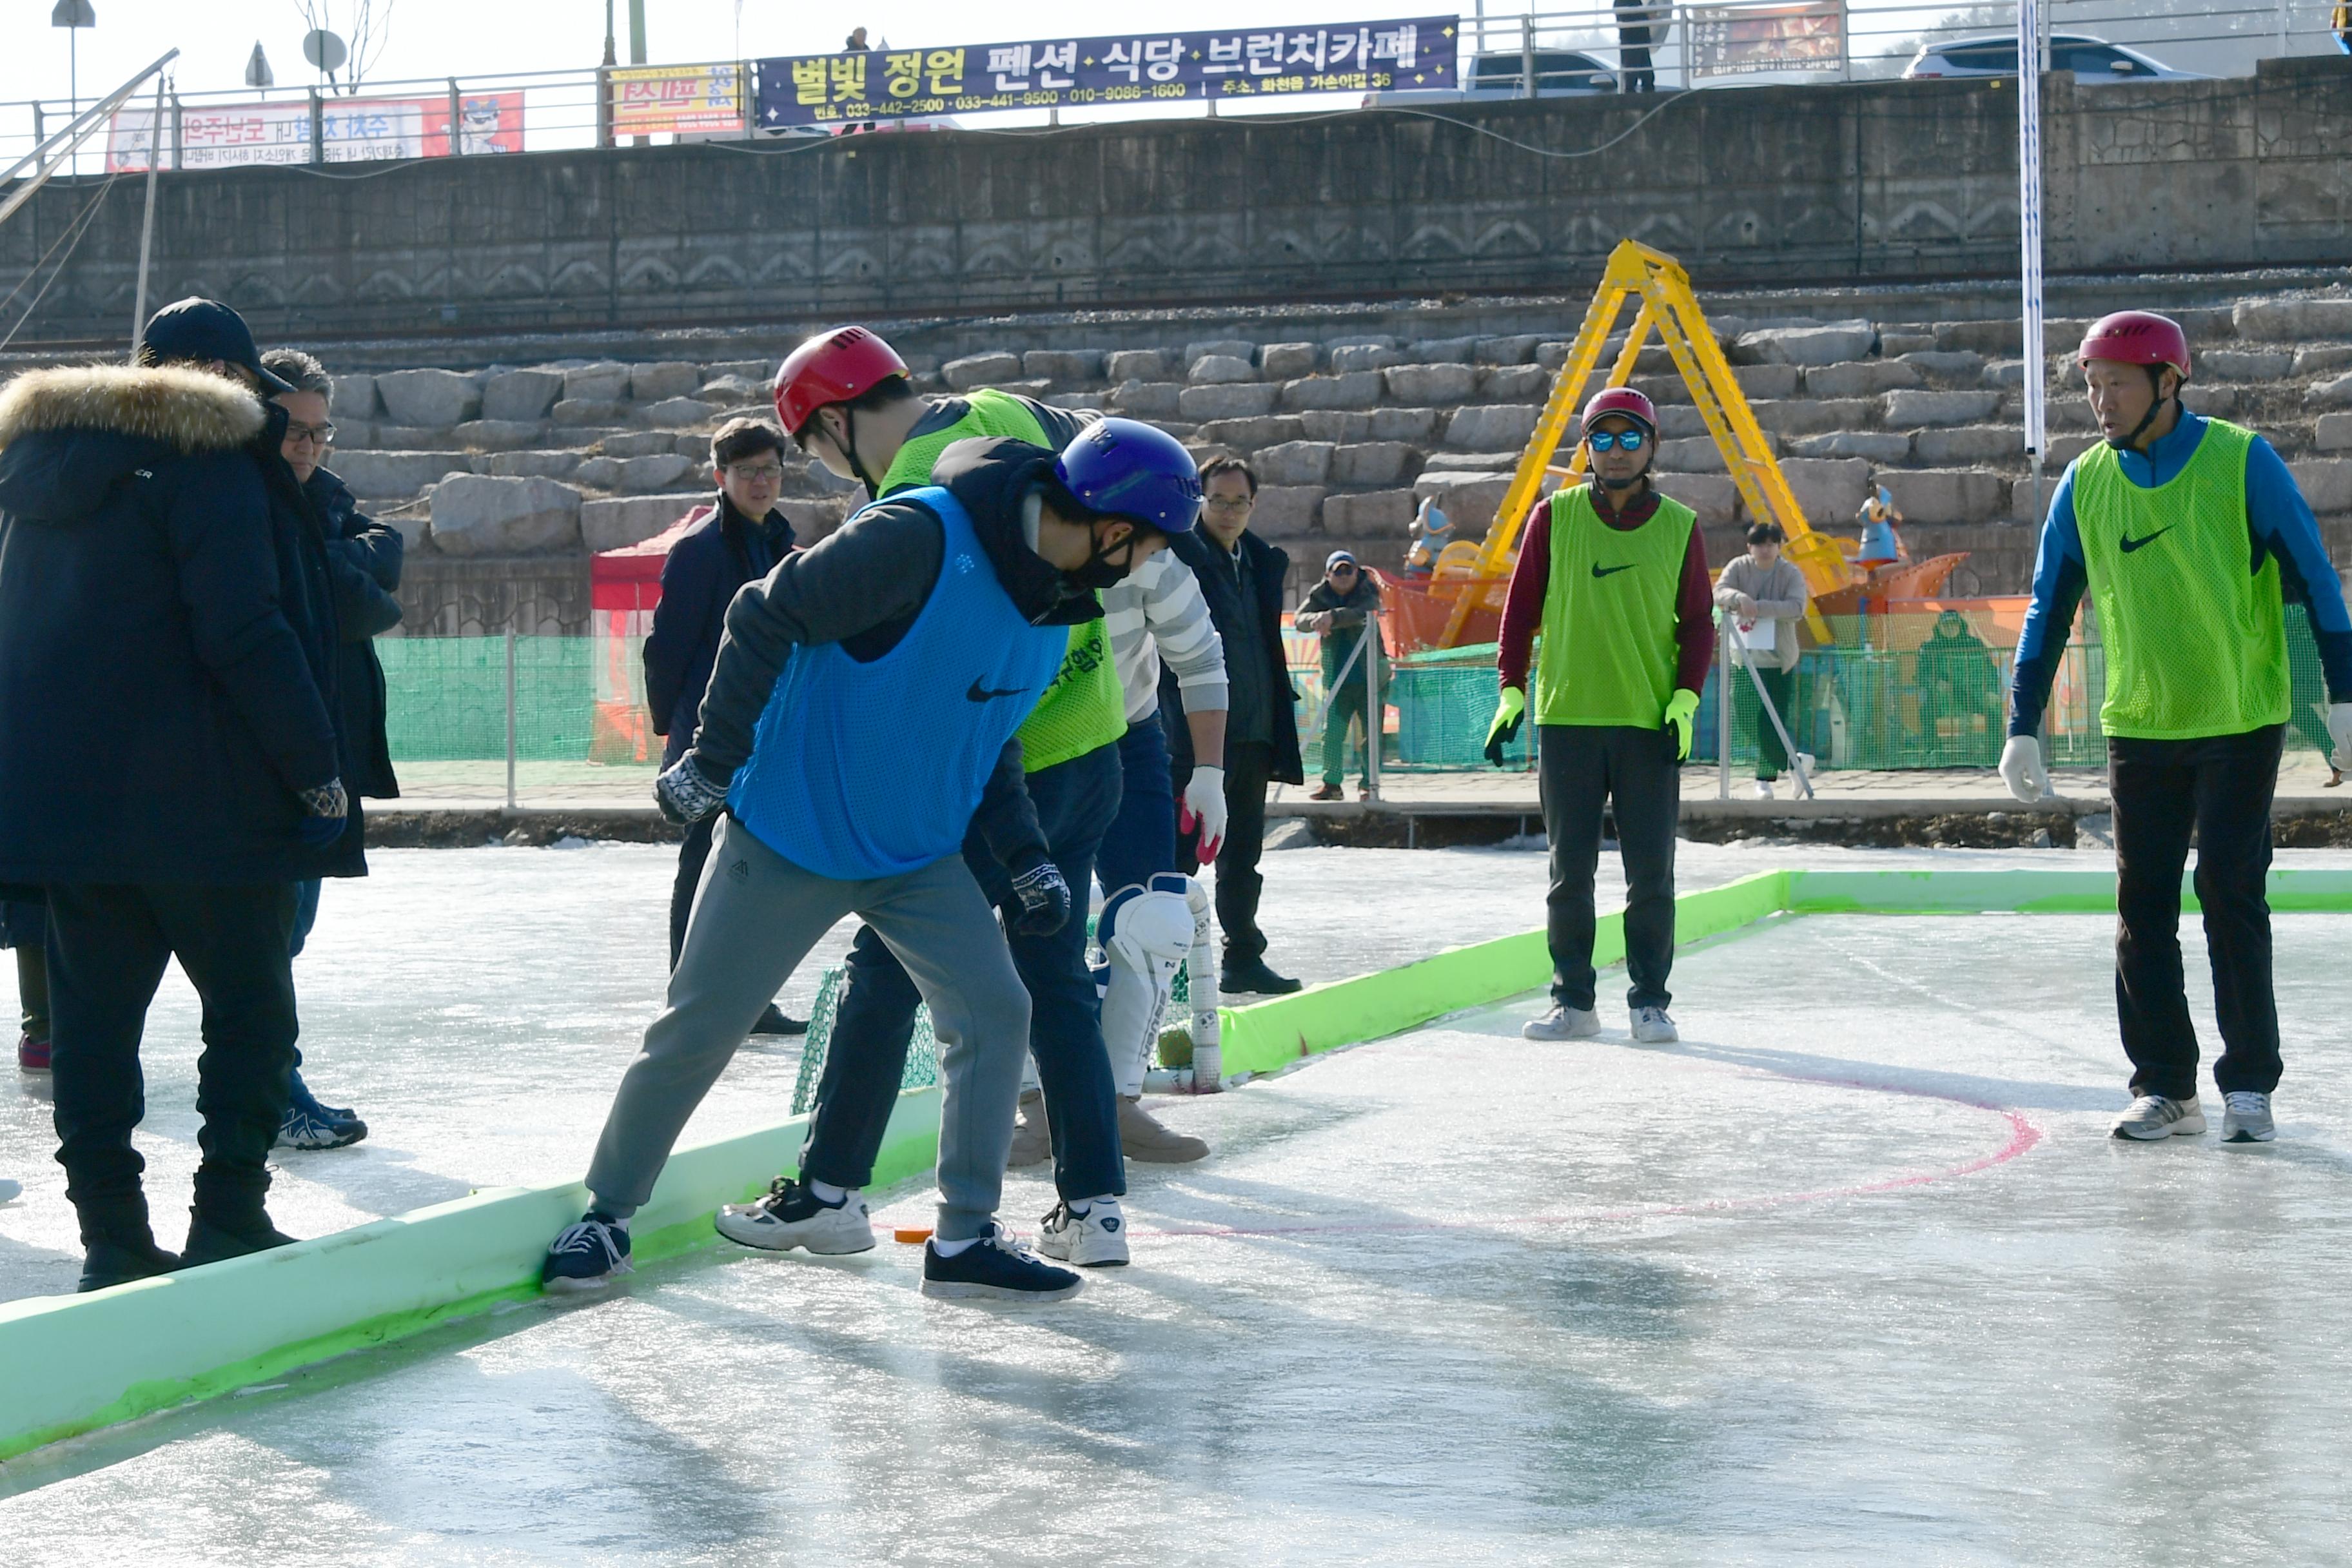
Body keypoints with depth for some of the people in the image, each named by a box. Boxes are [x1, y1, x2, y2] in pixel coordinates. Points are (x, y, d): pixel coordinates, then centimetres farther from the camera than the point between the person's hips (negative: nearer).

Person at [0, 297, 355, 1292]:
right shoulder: (209, 458, -9)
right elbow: (243, 632, -17)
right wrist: (315, 763, -12)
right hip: (198, 796, -7)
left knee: (94, 1012, 8)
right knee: (250, 1005, 4)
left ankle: (110, 1231, 8)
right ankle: (229, 1219, 2)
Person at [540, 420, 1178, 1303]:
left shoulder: (1057, 602, 2)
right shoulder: (921, 537, -25)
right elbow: (767, 617, -22)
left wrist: (1024, 856, 7)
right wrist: (715, 758, -21)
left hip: (921, 855, 7)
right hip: (788, 837, -7)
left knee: (995, 1012, -5)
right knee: (696, 1030, 1)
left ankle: (964, 1239, 4)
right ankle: (607, 1213, 21)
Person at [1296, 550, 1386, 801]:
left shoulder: (1368, 592, -4)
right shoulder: (1320, 595, 4)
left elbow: (1363, 613, -26)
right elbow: (1299, 619, -8)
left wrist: (1333, 617, -39)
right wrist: (1316, 619, -31)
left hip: (1368, 677, -1)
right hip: (1336, 679, 1)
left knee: (1371, 733, 1)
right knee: (1332, 733, -5)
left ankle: (1367, 784, 11)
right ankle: (1332, 784, 2)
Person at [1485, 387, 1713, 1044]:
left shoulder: (1679, 527, 5)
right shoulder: (1554, 517, 4)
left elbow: (1697, 622, 7)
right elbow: (1521, 607, 7)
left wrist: (1685, 699, -5)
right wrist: (1511, 690, -2)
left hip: (1651, 725, 0)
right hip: (1566, 718, 0)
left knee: (1651, 874, 1)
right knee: (1570, 871, 5)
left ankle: (1650, 1001, 11)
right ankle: (1572, 1000, 14)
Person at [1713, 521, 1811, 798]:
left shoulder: (1791, 574, -3)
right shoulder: (1738, 567, 2)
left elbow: (1797, 607, -18)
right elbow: (1719, 592, -12)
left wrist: (1759, 607, -28)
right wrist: (1739, 597, -34)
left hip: (1779, 660, -2)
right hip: (1743, 657, 2)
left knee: (1774, 722, -4)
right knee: (1747, 718, 4)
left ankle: (1765, 777, 7)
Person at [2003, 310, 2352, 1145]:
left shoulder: (2242, 462, -9)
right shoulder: (2085, 483, 2)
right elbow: (2049, 609, 8)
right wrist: (2023, 728, 4)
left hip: (2240, 723, -4)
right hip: (2139, 728, 4)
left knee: (2232, 898, -4)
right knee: (2143, 907, 2)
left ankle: (2249, 1086, 6)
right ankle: (2165, 1087, 10)